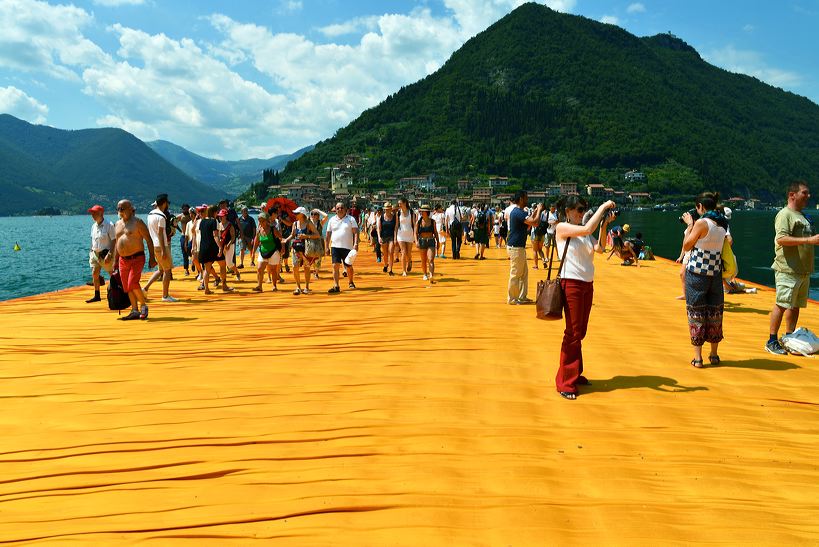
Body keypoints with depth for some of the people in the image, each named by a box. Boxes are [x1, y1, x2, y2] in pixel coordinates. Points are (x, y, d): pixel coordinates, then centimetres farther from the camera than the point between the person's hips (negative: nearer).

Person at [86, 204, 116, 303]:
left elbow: (114, 240, -16)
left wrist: (109, 254, -21)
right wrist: (91, 252, 14)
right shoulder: (93, 226, 10)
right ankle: (96, 296, 14)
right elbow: (93, 240, 20)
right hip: (95, 253, 7)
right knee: (94, 274, 5)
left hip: (105, 253, -7)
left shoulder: (109, 225, -13)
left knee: (112, 274, 1)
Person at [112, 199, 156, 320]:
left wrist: (152, 257, -12)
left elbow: (149, 240, -7)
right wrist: (115, 261, 19)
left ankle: (143, 306, 1)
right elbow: (117, 243, 22)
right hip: (123, 260, 7)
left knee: (133, 284, -18)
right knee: (127, 287, 5)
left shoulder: (137, 222, -5)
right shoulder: (118, 224, 15)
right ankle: (135, 311, 12)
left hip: (137, 258, -7)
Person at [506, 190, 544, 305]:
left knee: (524, 272, 15)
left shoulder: (516, 211, 14)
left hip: (518, 247, 10)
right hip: (516, 247, -10)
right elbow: (535, 223, -27)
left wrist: (534, 213, 16)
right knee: (515, 274, -2)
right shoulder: (518, 212, -19)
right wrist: (539, 210, -11)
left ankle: (522, 297, 22)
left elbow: (526, 227, 21)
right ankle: (512, 298, 7)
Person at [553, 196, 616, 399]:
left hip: (587, 284, 7)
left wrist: (604, 224, -2)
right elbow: (587, 229, -23)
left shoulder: (582, 231, 13)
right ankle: (565, 383, 1)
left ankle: (575, 374, 25)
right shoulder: (562, 227, -8)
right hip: (571, 283, -7)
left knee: (580, 332, 13)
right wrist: (603, 207, -14)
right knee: (573, 333, -6)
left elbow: (599, 248, 2)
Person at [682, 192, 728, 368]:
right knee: (714, 312, 13)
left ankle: (698, 357, 3)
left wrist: (689, 225, 0)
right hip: (715, 273, 6)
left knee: (696, 312, 2)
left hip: (696, 273, -6)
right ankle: (714, 354, 21)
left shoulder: (701, 223, -13)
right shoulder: (722, 225, 7)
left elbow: (686, 246, -9)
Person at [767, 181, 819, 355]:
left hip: (803, 271, 9)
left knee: (795, 306, 12)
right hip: (788, 270, -9)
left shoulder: (803, 216, 21)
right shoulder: (784, 214, -9)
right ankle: (772, 341, -2)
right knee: (782, 304, -8)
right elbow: (782, 239, -23)